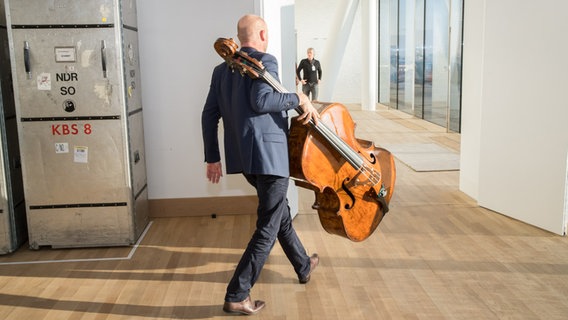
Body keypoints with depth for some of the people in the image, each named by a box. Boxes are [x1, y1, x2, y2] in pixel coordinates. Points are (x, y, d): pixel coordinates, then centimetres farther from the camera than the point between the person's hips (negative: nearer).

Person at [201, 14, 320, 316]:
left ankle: (304, 266, 43)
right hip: (270, 155, -9)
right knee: (267, 229, 1)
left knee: (280, 212, 25)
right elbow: (261, 100, -24)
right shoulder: (265, 61, -8)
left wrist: (212, 157, 13)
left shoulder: (222, 69, 13)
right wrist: (298, 98, -12)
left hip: (244, 157, 9)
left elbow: (209, 115, 10)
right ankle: (236, 296, 2)